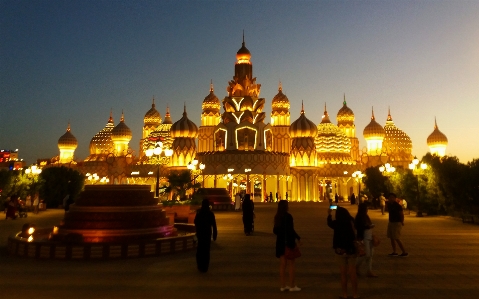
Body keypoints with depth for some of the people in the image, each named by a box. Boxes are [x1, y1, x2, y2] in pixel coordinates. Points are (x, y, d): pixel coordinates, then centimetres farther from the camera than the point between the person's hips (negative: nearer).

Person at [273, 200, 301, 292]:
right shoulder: (288, 216, -16)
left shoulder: (277, 217, 4)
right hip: (289, 242, -6)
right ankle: (292, 286, 10)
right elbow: (291, 230, -20)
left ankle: (283, 285, 17)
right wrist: (298, 238, -8)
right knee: (291, 264, 4)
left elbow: (275, 230, 9)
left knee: (282, 264, 12)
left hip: (280, 242, 6)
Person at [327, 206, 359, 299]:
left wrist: (329, 214, 30)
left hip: (341, 250, -1)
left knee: (343, 273, 9)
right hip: (351, 250, 1)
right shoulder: (351, 221, -10)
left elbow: (329, 223, 12)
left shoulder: (337, 223, -10)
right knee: (352, 273, 11)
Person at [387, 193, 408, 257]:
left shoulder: (397, 205, -15)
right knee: (391, 238, 8)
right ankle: (394, 252, 15)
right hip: (391, 222, 8)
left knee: (397, 239, -8)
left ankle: (404, 252, 1)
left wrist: (402, 222, -11)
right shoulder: (389, 204, 7)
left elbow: (402, 214, -14)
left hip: (397, 223, -8)